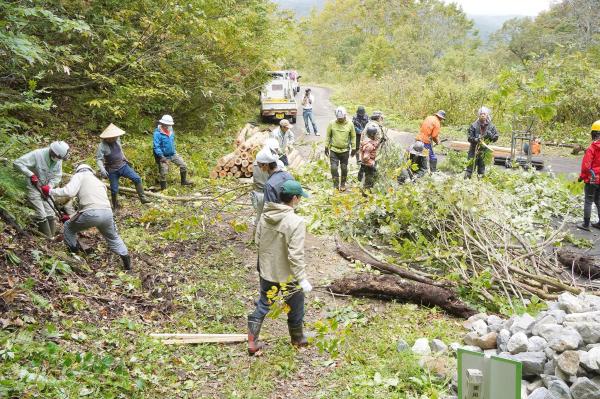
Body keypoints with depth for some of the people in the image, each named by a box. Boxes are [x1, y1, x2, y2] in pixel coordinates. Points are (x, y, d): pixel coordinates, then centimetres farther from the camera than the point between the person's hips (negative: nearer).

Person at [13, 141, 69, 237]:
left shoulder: (58, 159, -8)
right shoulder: (37, 154, -24)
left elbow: (57, 176, -1)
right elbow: (17, 163, -25)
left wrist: (49, 186, -18)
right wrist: (31, 175, -32)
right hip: (34, 188, -5)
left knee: (51, 215, 1)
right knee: (42, 216, -11)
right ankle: (48, 239, -7)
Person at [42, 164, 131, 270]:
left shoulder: (79, 175, 14)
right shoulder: (98, 181, 34)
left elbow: (69, 192, -4)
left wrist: (50, 191, 10)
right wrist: (72, 217, 39)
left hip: (91, 214, -5)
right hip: (107, 213, 6)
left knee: (69, 227, 24)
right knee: (113, 237, 30)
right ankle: (127, 263, 26)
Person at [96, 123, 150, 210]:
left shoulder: (117, 140, -3)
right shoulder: (102, 146, -20)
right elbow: (98, 159, -23)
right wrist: (102, 169, -39)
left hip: (123, 166, 4)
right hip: (112, 171, -4)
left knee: (137, 179, -11)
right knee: (114, 190, 3)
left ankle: (142, 198, -4)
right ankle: (115, 207, 25)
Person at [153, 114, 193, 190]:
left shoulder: (171, 131, 0)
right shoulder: (157, 133, -21)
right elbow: (156, 146, -22)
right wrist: (161, 156, -26)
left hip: (173, 154, 6)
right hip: (164, 156, -6)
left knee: (184, 166, 8)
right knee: (163, 173, -6)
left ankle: (184, 181, 27)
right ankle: (163, 188, 10)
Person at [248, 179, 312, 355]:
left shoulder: (266, 215, -7)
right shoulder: (296, 222, -26)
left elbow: (258, 241, 4)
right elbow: (296, 255, -27)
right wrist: (302, 279, -19)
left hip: (266, 271, 5)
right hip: (287, 275, -5)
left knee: (262, 306, 20)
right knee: (295, 308, 19)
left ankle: (252, 342, 25)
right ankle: (298, 339, 40)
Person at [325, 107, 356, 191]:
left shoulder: (350, 124, -5)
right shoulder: (332, 123, -7)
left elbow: (353, 137, 4)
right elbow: (328, 136, 3)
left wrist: (353, 148, 4)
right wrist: (326, 147, 2)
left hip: (345, 150, 1)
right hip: (334, 150, -1)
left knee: (344, 168, 10)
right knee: (334, 168, -7)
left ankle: (343, 184, 28)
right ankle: (336, 184, 6)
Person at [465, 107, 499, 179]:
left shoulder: (491, 126, 4)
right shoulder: (474, 125, -2)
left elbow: (495, 138, 6)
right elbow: (469, 137, -2)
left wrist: (490, 135, -14)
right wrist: (475, 139, -21)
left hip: (485, 149, 2)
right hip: (474, 148, -2)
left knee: (482, 164, 9)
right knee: (471, 163, -5)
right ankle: (467, 175, 1)